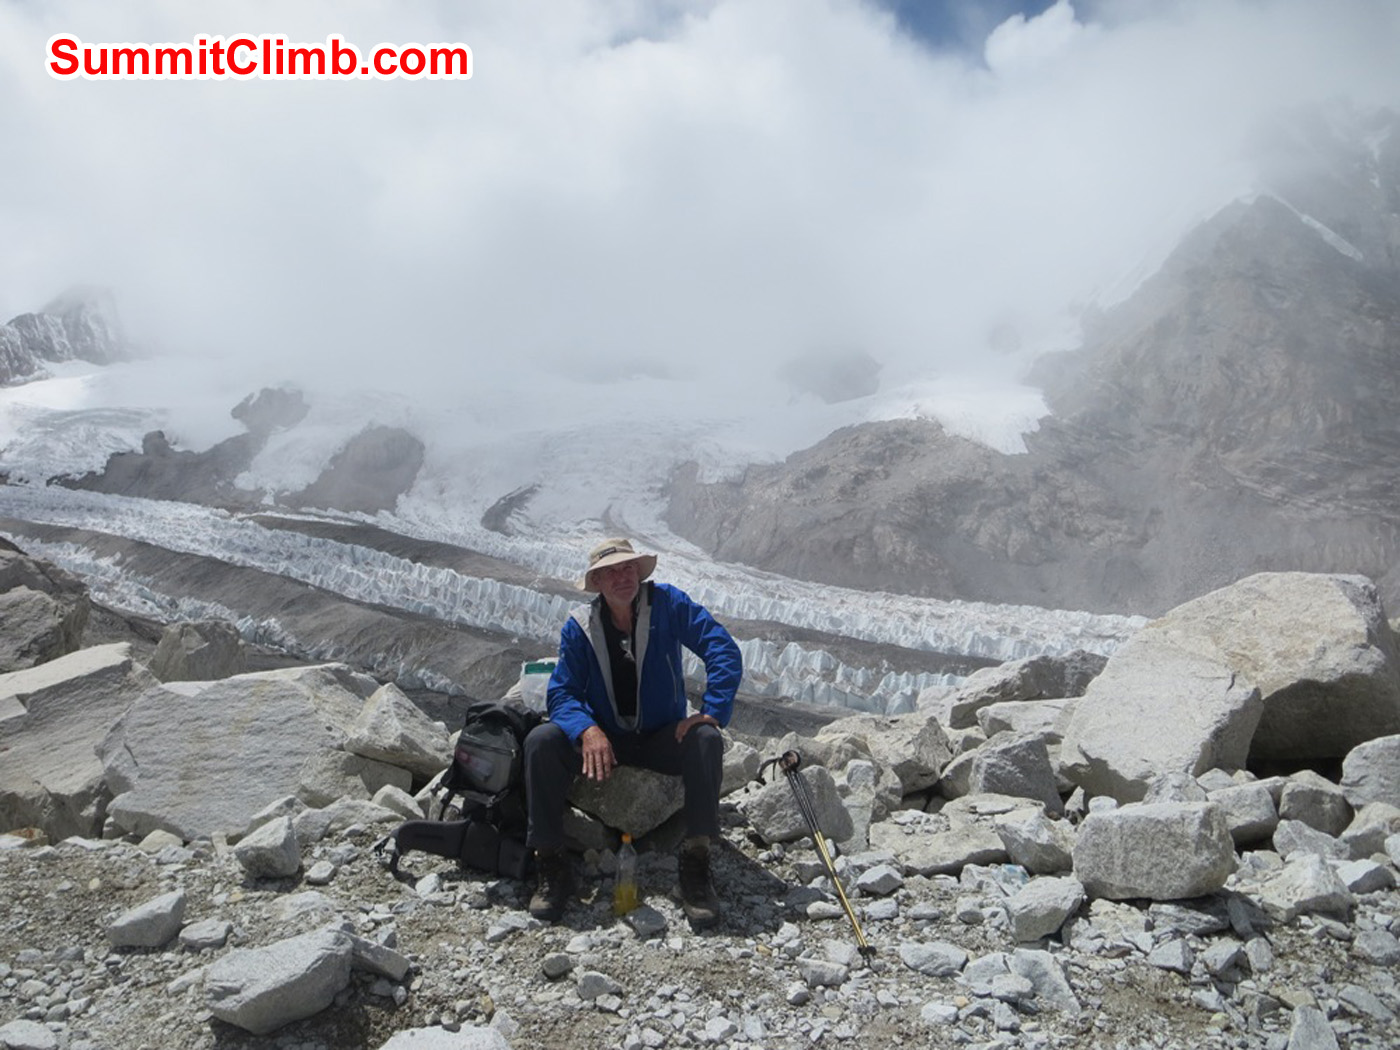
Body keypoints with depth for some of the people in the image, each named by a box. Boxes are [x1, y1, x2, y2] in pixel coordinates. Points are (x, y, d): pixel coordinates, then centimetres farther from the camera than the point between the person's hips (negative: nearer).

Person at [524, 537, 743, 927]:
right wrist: (587, 730, -31)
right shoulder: (579, 626, -6)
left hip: (663, 737, -1)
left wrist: (712, 711, -27)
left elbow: (724, 651, -15)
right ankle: (551, 863, -14)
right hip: (603, 737, 1)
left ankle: (696, 865, -23)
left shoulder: (667, 604, -10)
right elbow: (561, 693, -10)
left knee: (706, 740, -32)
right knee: (541, 741, -25)